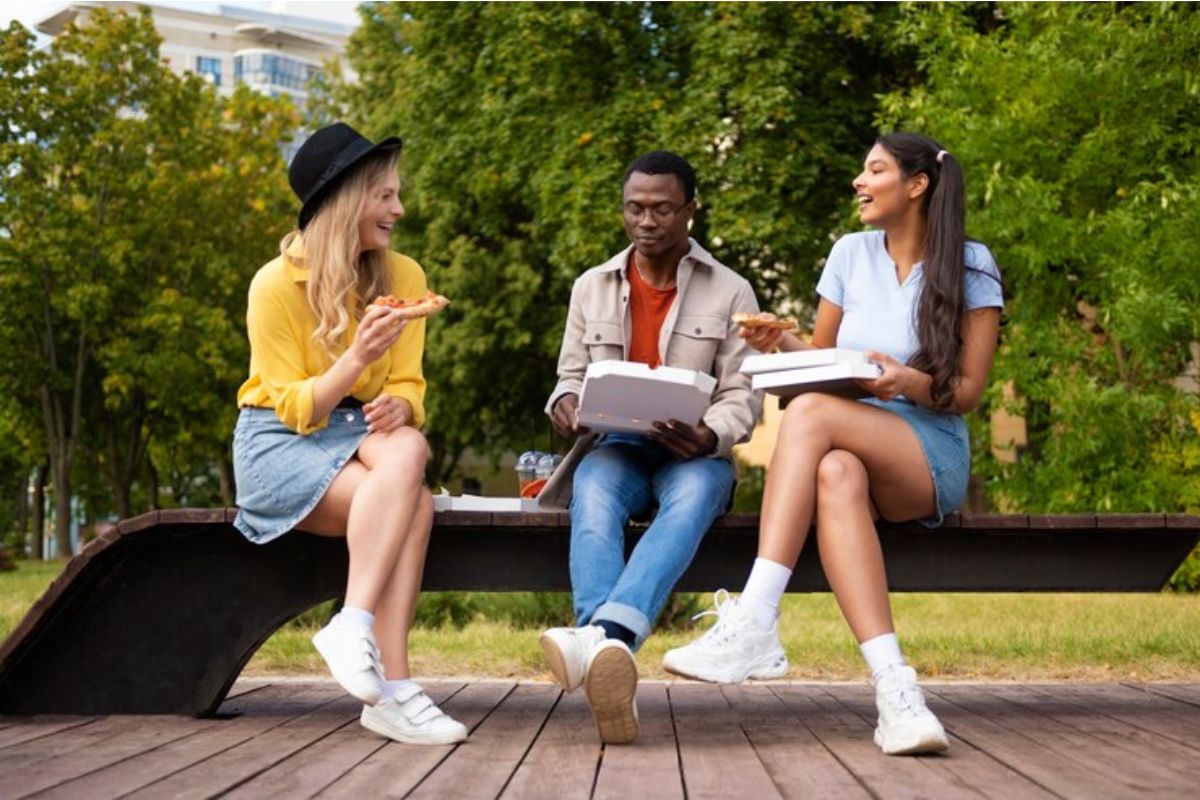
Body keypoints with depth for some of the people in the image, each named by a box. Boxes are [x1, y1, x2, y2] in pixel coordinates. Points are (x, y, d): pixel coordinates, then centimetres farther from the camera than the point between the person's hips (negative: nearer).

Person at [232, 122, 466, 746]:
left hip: (357, 435, 4)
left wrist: (398, 407, -22)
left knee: (409, 449, -34)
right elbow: (294, 408, -11)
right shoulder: (277, 284, -10)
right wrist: (359, 357, -27)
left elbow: (407, 386, 3)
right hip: (280, 443, -4)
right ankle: (393, 687, -34)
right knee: (413, 504, -32)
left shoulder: (403, 277, 4)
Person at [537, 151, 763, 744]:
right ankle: (612, 662, -60)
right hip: (616, 447, 2)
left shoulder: (730, 292, 7)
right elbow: (570, 375, 18)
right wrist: (565, 402, -9)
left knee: (695, 493, -40)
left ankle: (603, 635, -64)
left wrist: (709, 437, -22)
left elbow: (741, 396, 2)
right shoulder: (591, 287, 16)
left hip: (693, 456, -1)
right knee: (593, 493, -37)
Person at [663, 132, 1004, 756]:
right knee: (835, 475, -38)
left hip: (932, 457, -3)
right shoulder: (852, 253, 14)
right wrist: (782, 342, -2)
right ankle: (893, 689, -50)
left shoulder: (970, 269, 3)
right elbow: (819, 357, 20)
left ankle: (754, 625, -44)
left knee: (809, 412, -34)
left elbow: (968, 392, -1)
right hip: (851, 444, 3)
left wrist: (912, 383, -21)